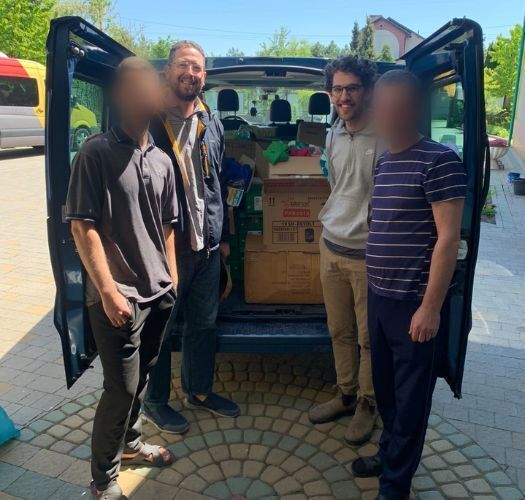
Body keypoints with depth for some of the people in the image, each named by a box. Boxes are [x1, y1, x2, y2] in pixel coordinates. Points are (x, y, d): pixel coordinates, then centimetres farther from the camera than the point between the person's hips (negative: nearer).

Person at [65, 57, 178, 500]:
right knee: (122, 388, 2)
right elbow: (83, 227, -13)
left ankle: (130, 443, 42)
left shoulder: (161, 160, 8)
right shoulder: (97, 152, -10)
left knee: (141, 377, 19)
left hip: (158, 293, 6)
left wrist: (172, 277, 14)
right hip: (119, 296, -6)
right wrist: (109, 291, -17)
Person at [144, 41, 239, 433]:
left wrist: (223, 235, 15)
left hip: (207, 244, 5)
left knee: (204, 323, 17)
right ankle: (155, 402, 30)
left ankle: (200, 391, 37)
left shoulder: (212, 124, 9)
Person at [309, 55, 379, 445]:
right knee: (339, 331, 17)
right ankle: (346, 395, 36)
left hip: (368, 253, -6)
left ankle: (368, 405, 29)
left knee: (369, 337, 8)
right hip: (332, 247, 7)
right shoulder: (334, 136, 8)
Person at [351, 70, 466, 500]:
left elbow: (448, 239, -16)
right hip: (380, 296, 7)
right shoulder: (384, 162, 10)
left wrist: (431, 307, -17)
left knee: (411, 396, 8)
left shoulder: (439, 161, -13)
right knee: (385, 387, 20)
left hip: (416, 302, -7)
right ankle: (389, 454, 41)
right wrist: (375, 287, 15)